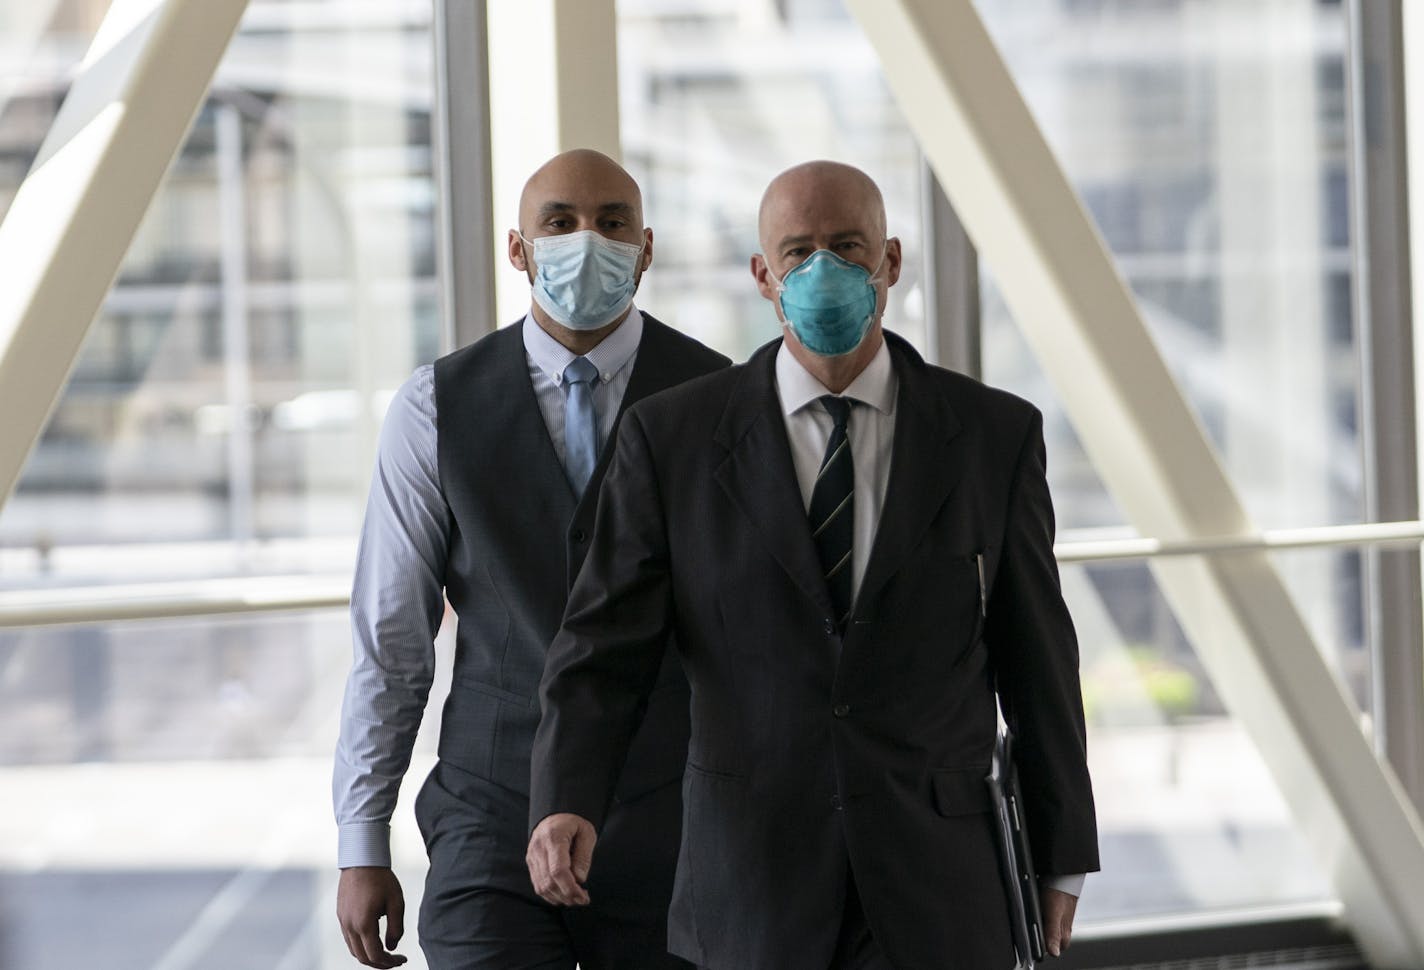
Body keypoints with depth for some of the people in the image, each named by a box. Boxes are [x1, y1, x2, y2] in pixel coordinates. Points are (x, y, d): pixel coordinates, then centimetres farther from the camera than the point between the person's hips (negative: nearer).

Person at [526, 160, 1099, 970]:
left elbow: (1036, 658, 7)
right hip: (755, 887, 0)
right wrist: (564, 807, -24)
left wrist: (1063, 859, 11)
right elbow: (605, 647, -7)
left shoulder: (993, 436, 1)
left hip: (936, 888, 0)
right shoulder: (673, 438, -2)